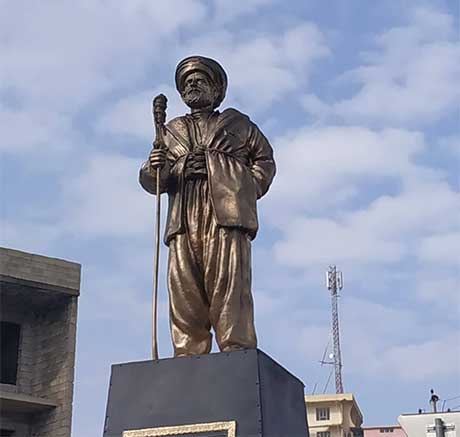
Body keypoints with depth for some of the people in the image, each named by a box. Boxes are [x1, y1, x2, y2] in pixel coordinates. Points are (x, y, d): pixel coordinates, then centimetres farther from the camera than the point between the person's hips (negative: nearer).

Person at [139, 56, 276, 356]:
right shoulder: (172, 131, 29)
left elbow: (264, 159, 21)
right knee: (184, 291, -8)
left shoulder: (237, 123, 26)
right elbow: (152, 182, 19)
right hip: (184, 218, 2)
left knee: (229, 286, -15)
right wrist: (154, 170, -6)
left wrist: (249, 189, 3)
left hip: (226, 212, -2)